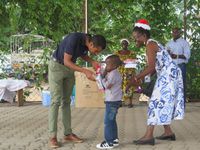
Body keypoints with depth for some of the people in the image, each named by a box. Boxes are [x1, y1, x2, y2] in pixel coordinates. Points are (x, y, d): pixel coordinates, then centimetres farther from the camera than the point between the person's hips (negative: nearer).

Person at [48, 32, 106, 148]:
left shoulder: (87, 42, -8)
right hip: (57, 66, -7)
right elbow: (66, 61, -29)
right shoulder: (74, 39, -31)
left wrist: (93, 62, -7)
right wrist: (85, 71, -33)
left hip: (69, 68, 7)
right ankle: (53, 136, -10)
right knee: (56, 101, -11)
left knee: (66, 101, 7)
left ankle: (68, 134, 10)